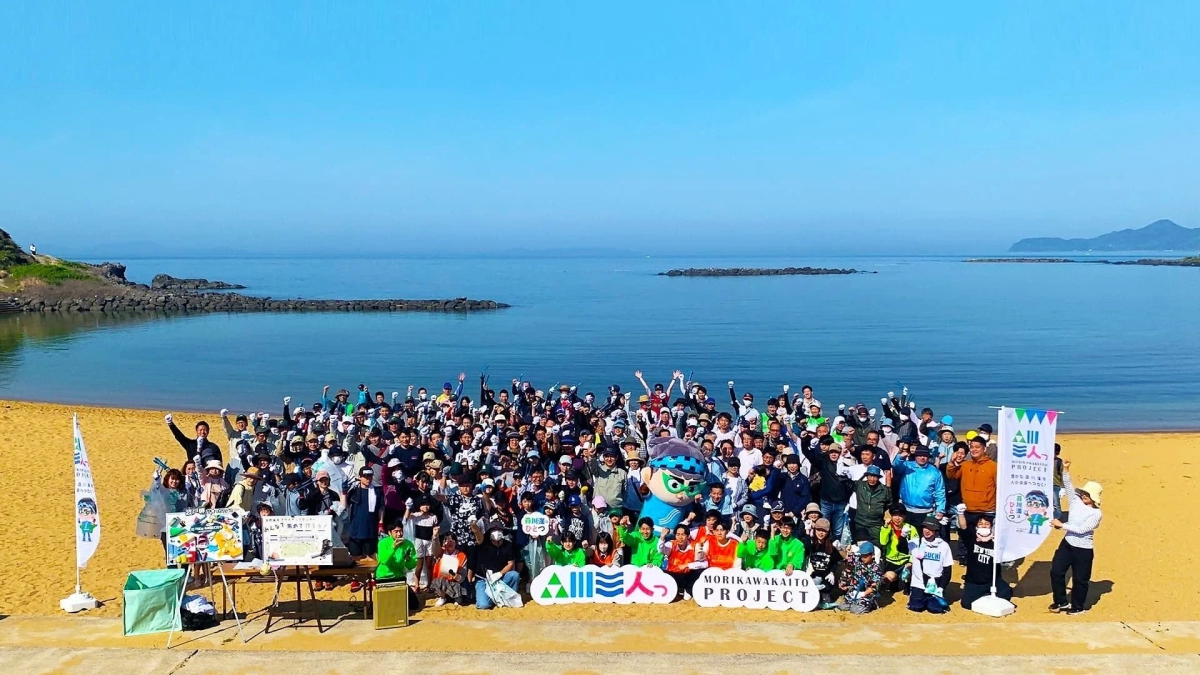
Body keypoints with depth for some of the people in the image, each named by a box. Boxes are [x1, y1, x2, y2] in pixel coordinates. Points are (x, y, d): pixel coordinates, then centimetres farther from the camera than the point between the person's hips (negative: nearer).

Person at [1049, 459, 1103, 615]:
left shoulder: (1096, 514, -15)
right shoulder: (1076, 501, 0)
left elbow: (1081, 529, -22)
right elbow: (1068, 486, -8)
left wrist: (1061, 525, -22)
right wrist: (1066, 470, -20)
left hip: (1083, 550, -5)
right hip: (1067, 544, 5)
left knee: (1080, 579, 7)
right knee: (1056, 571, 5)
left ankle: (1078, 607, 26)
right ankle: (1061, 602, 21)